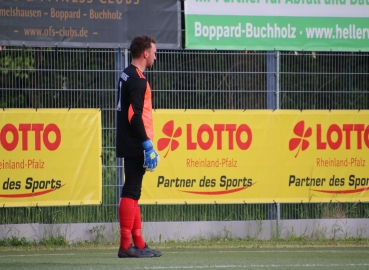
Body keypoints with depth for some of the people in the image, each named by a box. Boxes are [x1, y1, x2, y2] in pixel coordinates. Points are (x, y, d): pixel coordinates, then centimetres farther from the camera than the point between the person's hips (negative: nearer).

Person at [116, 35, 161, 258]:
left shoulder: (127, 75, 16)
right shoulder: (137, 79, -14)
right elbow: (135, 115, -21)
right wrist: (147, 144, -20)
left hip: (128, 145, 10)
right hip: (135, 145, -10)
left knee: (133, 191, 12)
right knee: (131, 192, -9)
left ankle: (138, 244, 18)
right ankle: (126, 245, -10)